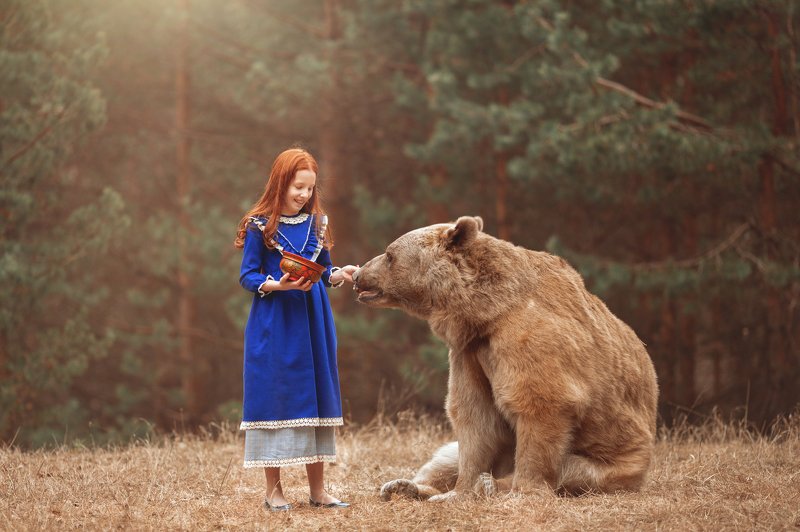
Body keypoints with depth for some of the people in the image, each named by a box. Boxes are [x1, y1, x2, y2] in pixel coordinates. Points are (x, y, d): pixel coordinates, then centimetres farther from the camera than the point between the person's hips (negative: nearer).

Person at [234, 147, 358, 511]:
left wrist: (339, 275, -6)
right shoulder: (260, 226, -6)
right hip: (274, 325, -5)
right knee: (275, 398, -2)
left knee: (315, 399, 7)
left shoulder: (317, 223, 9)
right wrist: (278, 285, -21)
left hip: (313, 322, 5)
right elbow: (248, 277, -5)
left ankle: (317, 489, 13)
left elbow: (324, 273, 14)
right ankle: (274, 491, 5)